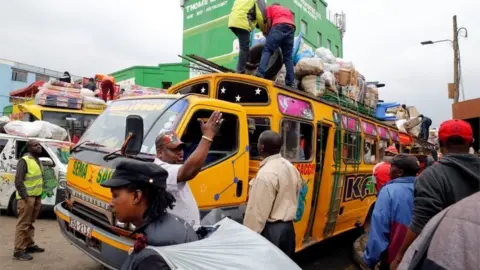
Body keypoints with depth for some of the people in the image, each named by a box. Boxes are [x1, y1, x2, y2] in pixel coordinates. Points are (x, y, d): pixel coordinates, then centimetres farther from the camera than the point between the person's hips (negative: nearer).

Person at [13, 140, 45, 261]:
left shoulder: (37, 160, 15)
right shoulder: (24, 161, -13)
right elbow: (18, 181, -19)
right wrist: (25, 196, -22)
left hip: (36, 197, 9)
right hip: (27, 198, -9)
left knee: (30, 223, 18)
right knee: (23, 224, -5)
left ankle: (30, 245, 28)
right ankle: (18, 251, 0)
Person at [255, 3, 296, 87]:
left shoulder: (270, 7, 28)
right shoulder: (288, 10, 41)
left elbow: (269, 23, 15)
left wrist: (267, 35, 26)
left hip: (279, 26, -4)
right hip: (291, 28, 4)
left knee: (267, 50, -8)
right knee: (288, 56, 6)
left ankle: (260, 75, -28)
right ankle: (290, 82, -5)